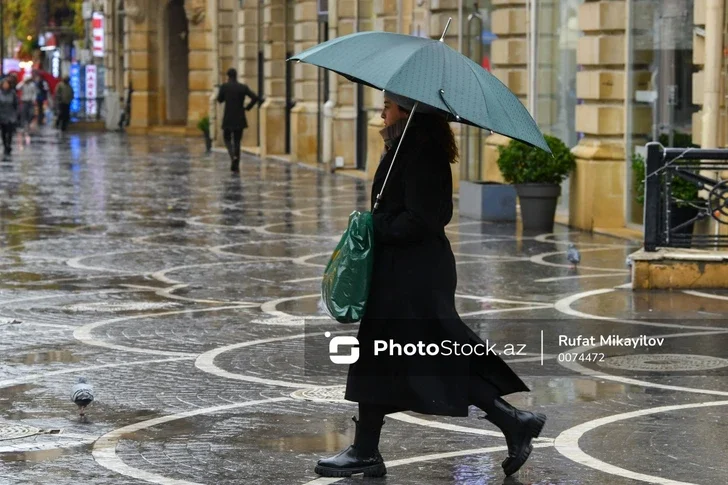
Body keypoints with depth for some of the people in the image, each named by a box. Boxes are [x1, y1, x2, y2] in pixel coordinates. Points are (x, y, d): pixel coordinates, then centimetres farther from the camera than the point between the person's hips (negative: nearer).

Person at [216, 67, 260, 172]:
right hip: (240, 119, 2)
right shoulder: (243, 87, -1)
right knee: (237, 141, 12)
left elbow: (219, 100, 6)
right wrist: (247, 107, 2)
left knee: (227, 139, 13)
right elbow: (255, 98, -9)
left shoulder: (224, 86, -7)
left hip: (228, 119, -2)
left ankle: (233, 155, -16)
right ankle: (236, 165, 7)